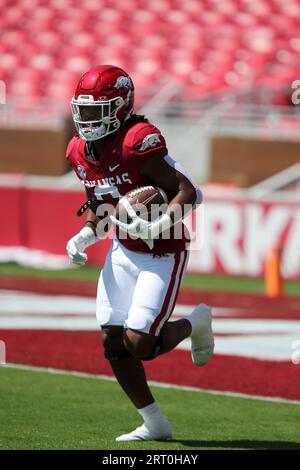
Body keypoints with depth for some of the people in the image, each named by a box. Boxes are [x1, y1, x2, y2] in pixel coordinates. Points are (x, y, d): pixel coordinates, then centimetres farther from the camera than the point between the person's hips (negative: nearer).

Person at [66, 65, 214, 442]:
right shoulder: (80, 152, 1)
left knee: (139, 344, -13)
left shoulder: (138, 142, -23)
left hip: (163, 255, -8)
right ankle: (154, 424, 16)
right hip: (123, 251, 8)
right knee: (112, 342, 1)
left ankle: (195, 324, 18)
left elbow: (188, 191, -24)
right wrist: (84, 237, -1)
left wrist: (159, 224, -38)